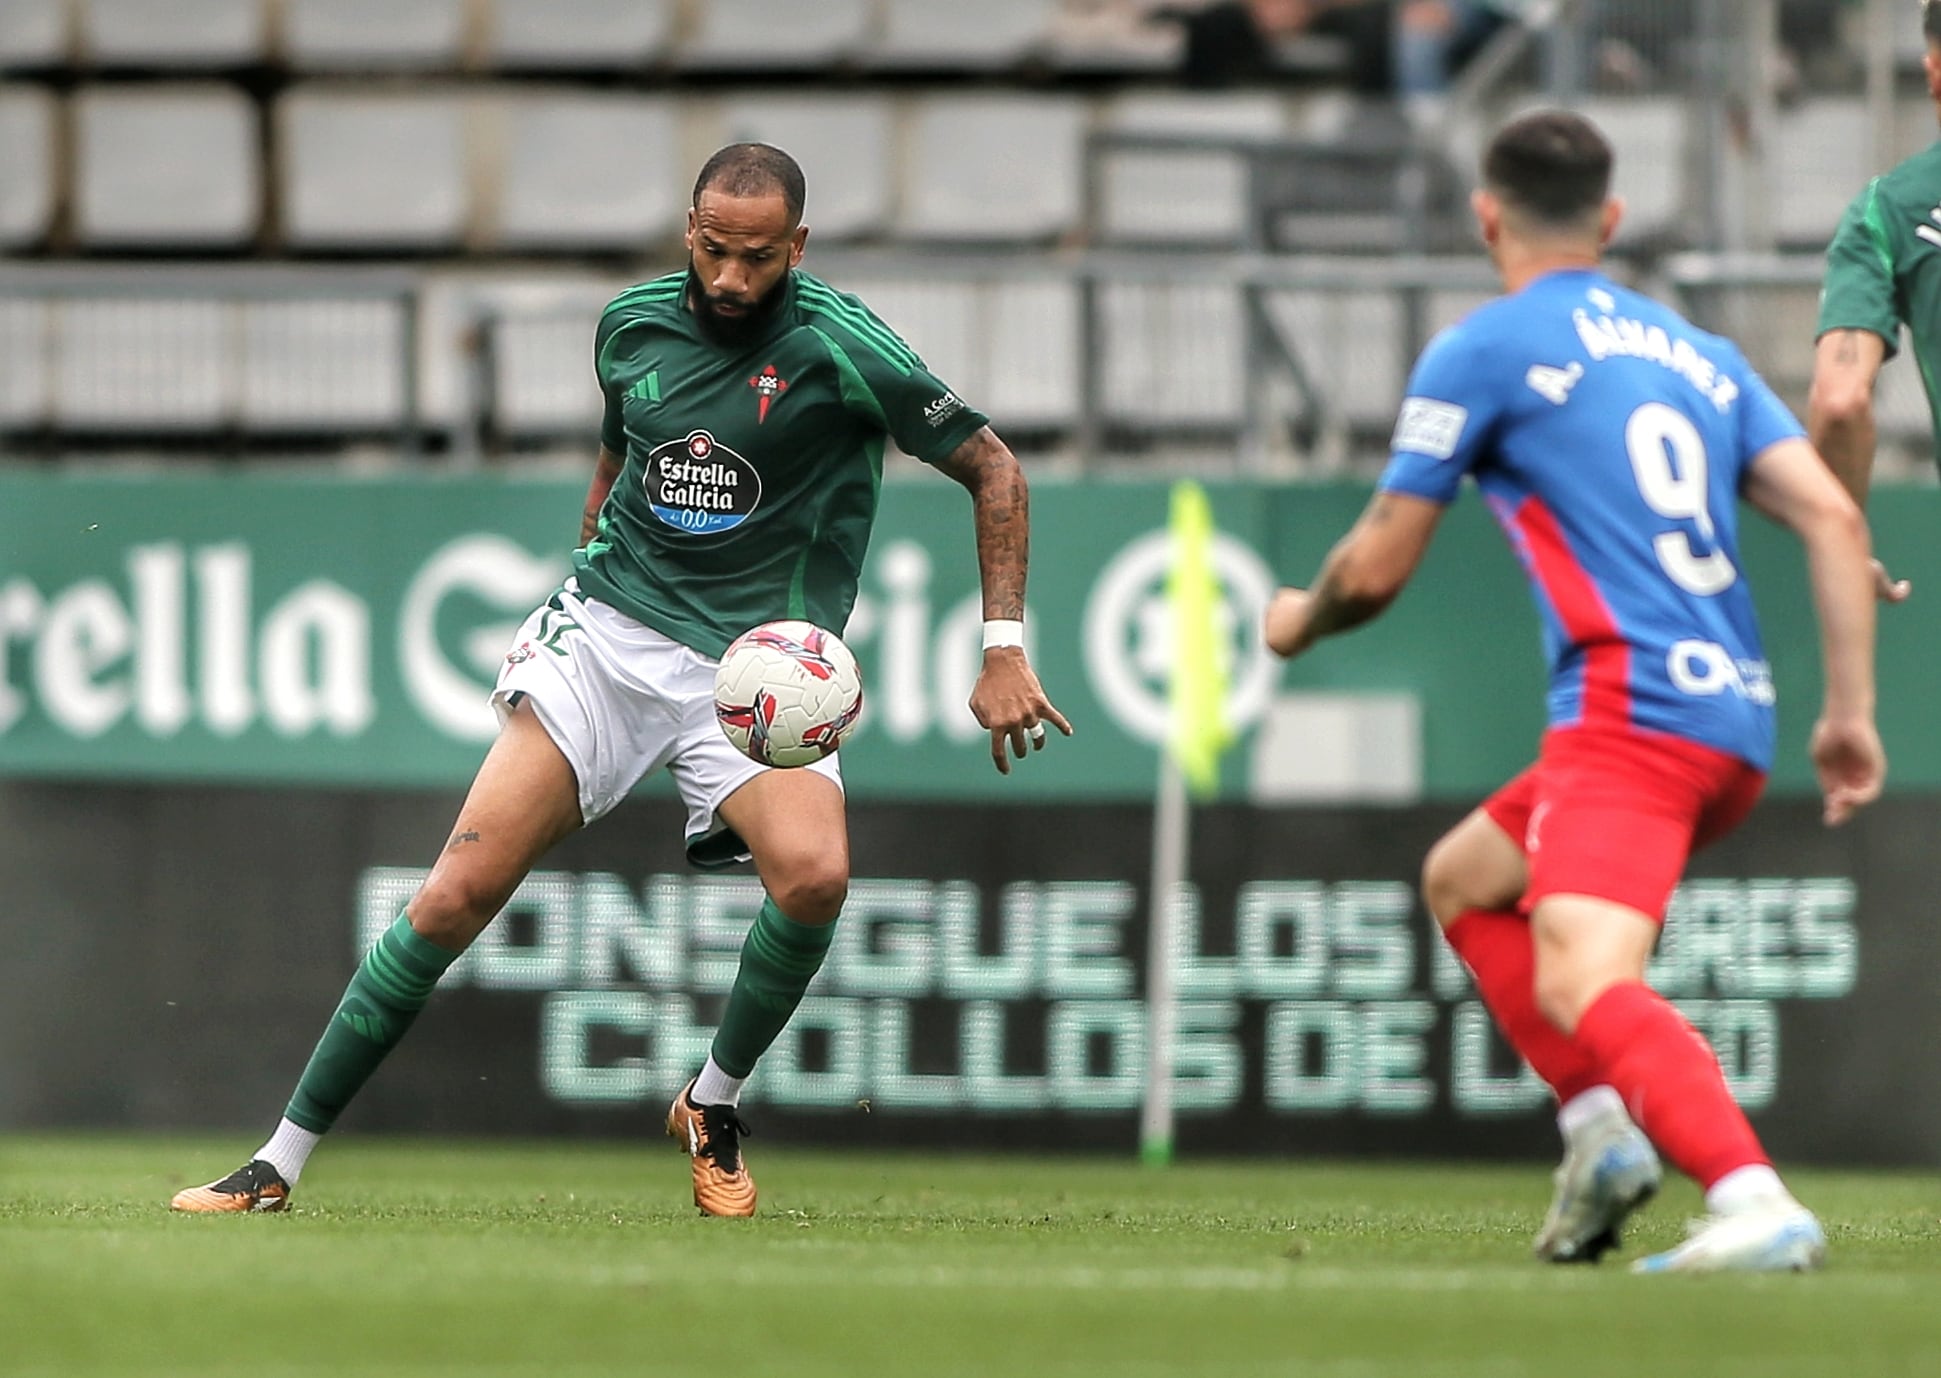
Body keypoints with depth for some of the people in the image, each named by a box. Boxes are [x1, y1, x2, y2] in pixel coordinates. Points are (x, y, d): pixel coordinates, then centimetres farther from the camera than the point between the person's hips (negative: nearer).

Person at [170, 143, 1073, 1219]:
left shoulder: (840, 346, -9)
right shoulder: (633, 324, 5)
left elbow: (991, 468, -2)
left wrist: (1004, 648, -8)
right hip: (606, 634, 3)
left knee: (814, 873, -31)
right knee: (460, 890, -11)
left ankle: (713, 1107, -3)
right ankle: (280, 1161, -4)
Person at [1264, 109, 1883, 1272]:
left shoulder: (1481, 351, 3)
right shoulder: (1701, 357, 21)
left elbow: (1377, 568, 6)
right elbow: (1835, 520, 9)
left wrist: (1299, 621, 29)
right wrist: (1853, 713, 9)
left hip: (1631, 714, -8)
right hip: (1737, 720, 8)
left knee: (1582, 983, -25)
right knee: (1463, 882, 27)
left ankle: (1756, 1205, -47)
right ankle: (1600, 1124, 12)